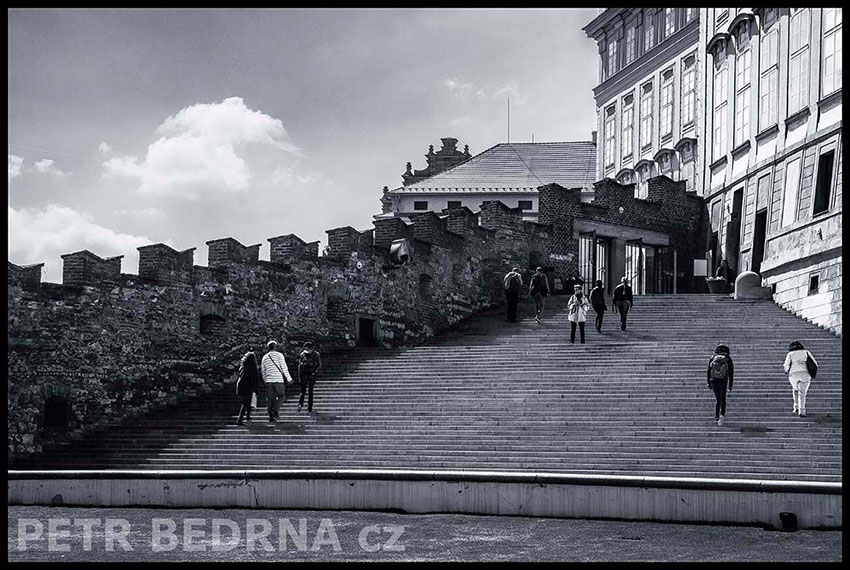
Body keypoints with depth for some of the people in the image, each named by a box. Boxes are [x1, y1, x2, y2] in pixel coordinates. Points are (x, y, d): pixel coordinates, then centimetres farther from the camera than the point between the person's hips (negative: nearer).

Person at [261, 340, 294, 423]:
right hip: (278, 380, -4)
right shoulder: (279, 355, -2)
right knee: (281, 396, 8)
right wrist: (289, 379, 2)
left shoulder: (265, 358, 13)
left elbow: (263, 372, 18)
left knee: (271, 399, 8)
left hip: (268, 380, 4)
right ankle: (275, 410, -12)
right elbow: (284, 368, -5)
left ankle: (271, 417, 4)